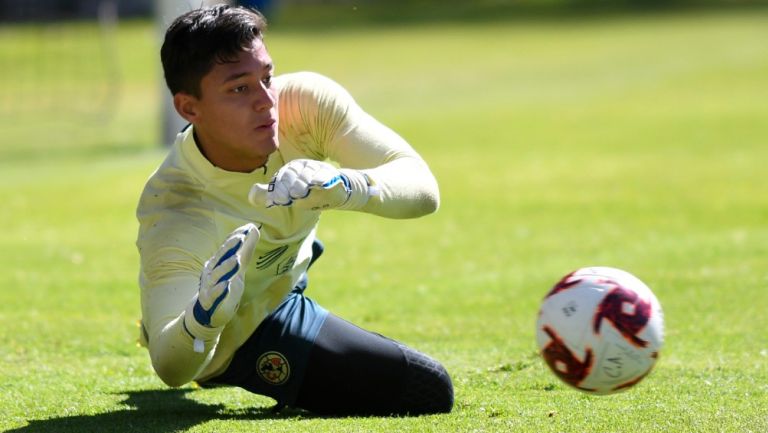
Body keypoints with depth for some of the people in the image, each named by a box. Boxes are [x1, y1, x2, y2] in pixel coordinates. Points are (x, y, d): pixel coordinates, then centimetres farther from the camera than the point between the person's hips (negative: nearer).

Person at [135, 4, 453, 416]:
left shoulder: (307, 100, -32)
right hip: (243, 334, -6)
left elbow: (422, 187, -35)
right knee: (428, 393, -8)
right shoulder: (170, 215, -43)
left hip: (285, 271, 6)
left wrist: (343, 186, -56)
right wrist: (203, 320, -64)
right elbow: (171, 368, -41)